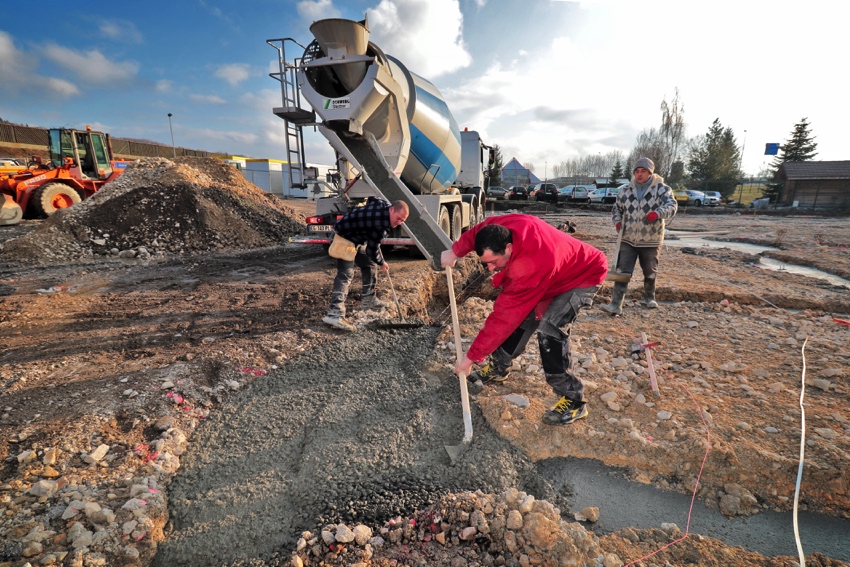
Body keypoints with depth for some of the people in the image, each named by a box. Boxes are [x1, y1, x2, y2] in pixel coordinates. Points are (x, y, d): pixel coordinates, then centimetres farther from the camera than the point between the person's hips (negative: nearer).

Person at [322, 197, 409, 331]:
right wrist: (382, 263, -6)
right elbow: (372, 250, -24)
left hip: (358, 238, 10)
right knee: (345, 274, -21)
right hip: (345, 238, -10)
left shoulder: (384, 205, -4)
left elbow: (371, 199, 20)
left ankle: (367, 299, 28)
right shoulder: (381, 223, -32)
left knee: (370, 265, 15)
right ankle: (334, 314, -27)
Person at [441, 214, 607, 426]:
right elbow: (478, 231, 1)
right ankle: (498, 368, 24)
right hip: (559, 269, 8)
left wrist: (471, 357, -30)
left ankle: (573, 400, -11)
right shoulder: (504, 228, -25)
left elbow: (503, 317, -38)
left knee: (549, 329, -25)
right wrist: (454, 252, 2)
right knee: (521, 318, 5)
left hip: (583, 276, -8)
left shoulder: (530, 267, -44)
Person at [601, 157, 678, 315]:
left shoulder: (661, 189, -5)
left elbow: (672, 205, -19)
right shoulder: (626, 191, 5)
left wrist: (658, 213, -40)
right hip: (628, 240, 2)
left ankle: (649, 297, 39)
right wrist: (617, 221, -3)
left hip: (650, 241, -1)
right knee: (622, 272, -6)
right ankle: (616, 304, -9)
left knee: (650, 272, 15)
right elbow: (616, 208, 18)